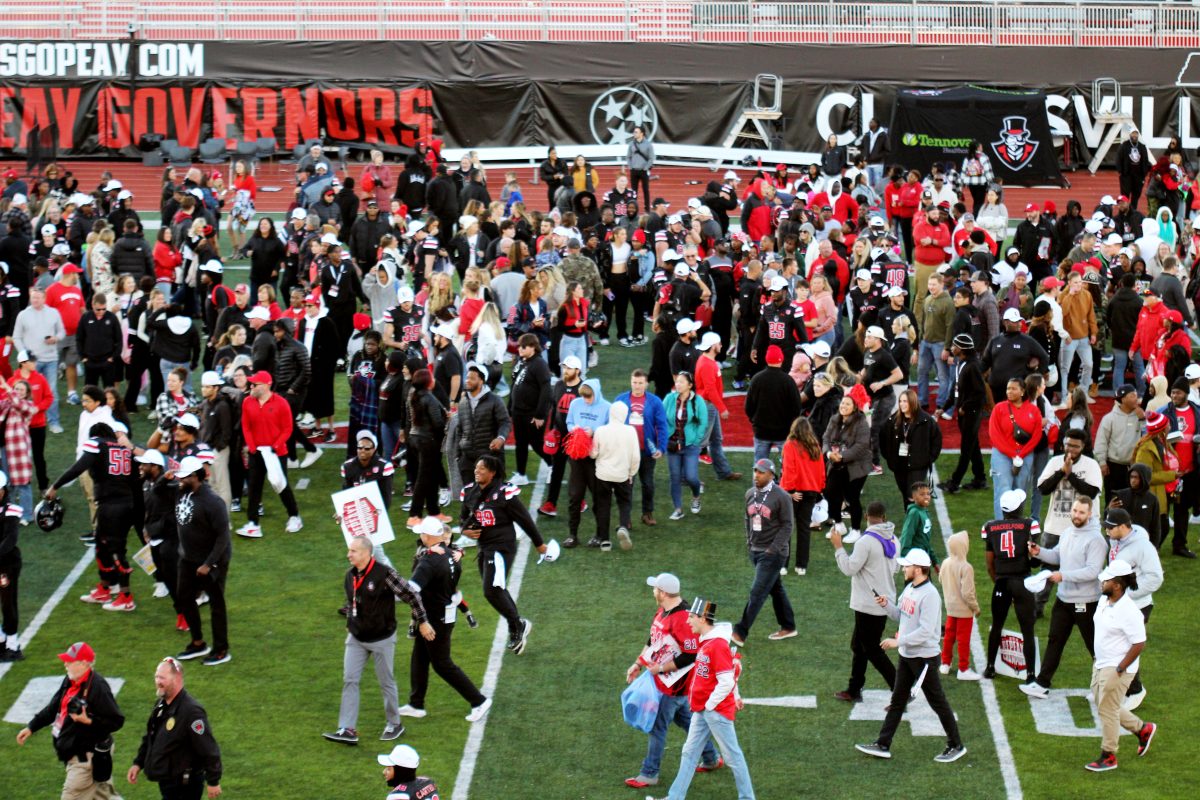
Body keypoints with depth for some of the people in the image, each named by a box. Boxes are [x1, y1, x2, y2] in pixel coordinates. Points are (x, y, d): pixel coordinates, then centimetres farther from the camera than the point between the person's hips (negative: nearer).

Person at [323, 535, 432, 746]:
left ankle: (395, 725, 25)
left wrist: (422, 622, -9)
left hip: (382, 639, -6)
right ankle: (347, 730, -2)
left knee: (386, 682, 7)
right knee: (349, 681, -2)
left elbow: (411, 594, -13)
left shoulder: (384, 574, -20)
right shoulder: (350, 576, 1)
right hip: (356, 639, 6)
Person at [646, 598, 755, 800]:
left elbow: (726, 682, -25)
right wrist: (736, 696, 25)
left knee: (732, 756, 1)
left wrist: (709, 705, -16)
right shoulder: (706, 641, 9)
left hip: (717, 710, -10)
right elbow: (733, 666, 21)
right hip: (701, 710, 10)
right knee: (689, 753, 12)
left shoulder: (717, 645, -21)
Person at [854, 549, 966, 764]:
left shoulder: (929, 595, -23)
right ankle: (882, 745, 16)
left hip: (924, 657, -9)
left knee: (937, 702, 2)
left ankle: (956, 746, 15)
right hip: (906, 656, 9)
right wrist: (887, 605, -1)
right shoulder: (909, 589, 7)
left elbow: (926, 631, -27)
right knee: (897, 701, 12)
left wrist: (898, 642, -26)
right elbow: (901, 615, 17)